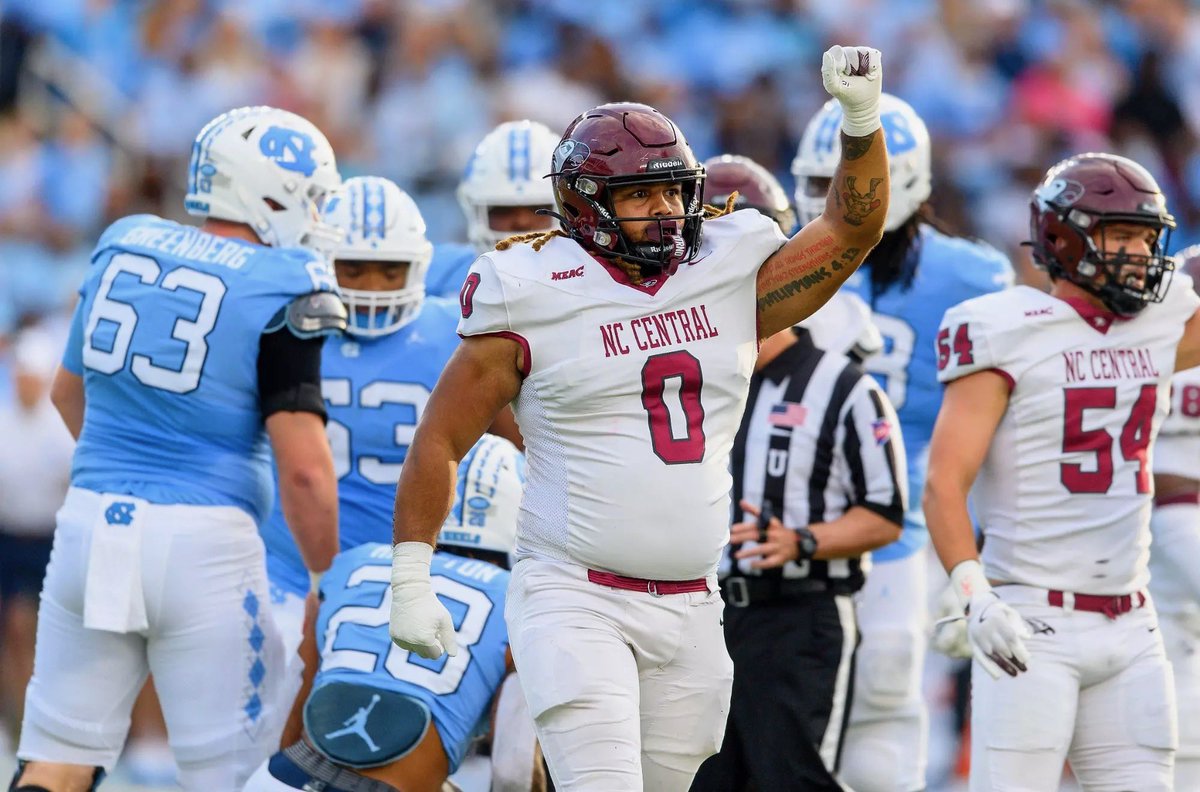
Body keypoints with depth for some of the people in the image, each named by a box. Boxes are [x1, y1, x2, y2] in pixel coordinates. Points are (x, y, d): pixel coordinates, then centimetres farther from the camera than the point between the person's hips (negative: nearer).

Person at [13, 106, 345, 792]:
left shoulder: (125, 245, 10)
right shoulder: (279, 288, -9)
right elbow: (304, 466, -14)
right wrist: (327, 582, -1)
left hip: (92, 523, 5)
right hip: (204, 542, -5)